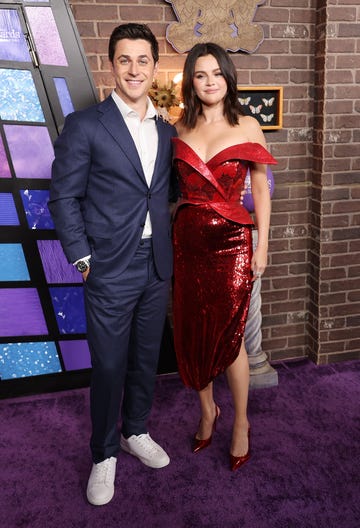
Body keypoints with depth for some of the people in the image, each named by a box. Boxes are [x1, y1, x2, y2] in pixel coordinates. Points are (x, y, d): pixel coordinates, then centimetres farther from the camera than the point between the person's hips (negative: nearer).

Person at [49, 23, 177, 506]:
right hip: (111, 269, -5)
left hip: (157, 267, 5)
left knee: (146, 357, 17)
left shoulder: (166, 131, 9)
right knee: (109, 366, 5)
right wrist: (82, 258, -9)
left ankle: (136, 431, 40)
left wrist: (169, 251, 7)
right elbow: (64, 197, -6)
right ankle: (104, 455, 27)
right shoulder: (84, 126, -7)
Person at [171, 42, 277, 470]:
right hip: (186, 241, 3)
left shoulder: (247, 127, 0)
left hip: (230, 243, -3)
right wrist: (168, 240, 3)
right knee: (192, 332, 10)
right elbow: (173, 186, 12)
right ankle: (207, 410, 33)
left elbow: (261, 191, 2)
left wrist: (262, 246, -1)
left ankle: (241, 423, 25)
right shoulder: (180, 129, 7)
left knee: (229, 336, 4)